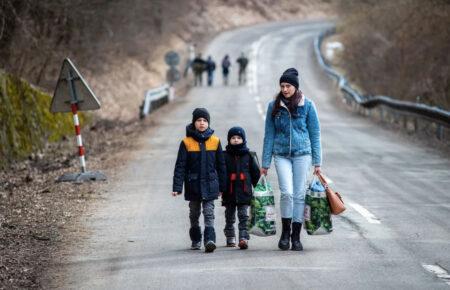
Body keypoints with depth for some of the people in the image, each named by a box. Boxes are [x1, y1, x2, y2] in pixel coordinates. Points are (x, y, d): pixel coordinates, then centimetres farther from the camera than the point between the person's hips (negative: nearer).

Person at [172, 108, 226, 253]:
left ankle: (210, 239, -18)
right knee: (194, 214, 13)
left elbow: (221, 165, 7)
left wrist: (222, 186, 9)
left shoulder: (215, 141, 1)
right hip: (193, 185, 1)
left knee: (209, 213, -10)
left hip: (210, 185, -1)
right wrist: (177, 187, -10)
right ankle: (196, 240, 27)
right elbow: (180, 166, -4)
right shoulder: (187, 142, -4)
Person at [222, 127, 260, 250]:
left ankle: (244, 238, -12)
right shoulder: (225, 156, 1)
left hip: (244, 192, 0)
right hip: (229, 193, 0)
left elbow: (256, 172, 12)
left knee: (244, 216, -6)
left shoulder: (248, 156, 4)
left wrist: (254, 185, 11)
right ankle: (230, 238, 20)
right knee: (230, 216, 10)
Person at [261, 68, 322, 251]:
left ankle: (296, 236, 10)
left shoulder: (307, 105, 1)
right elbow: (269, 135, 7)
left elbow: (315, 134, 4)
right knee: (287, 193, -13)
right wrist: (265, 163, 6)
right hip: (281, 155, 0)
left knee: (299, 194, 1)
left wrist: (317, 162, 1)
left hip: (302, 154, 0)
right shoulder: (274, 106, 4)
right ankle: (285, 232, 4)